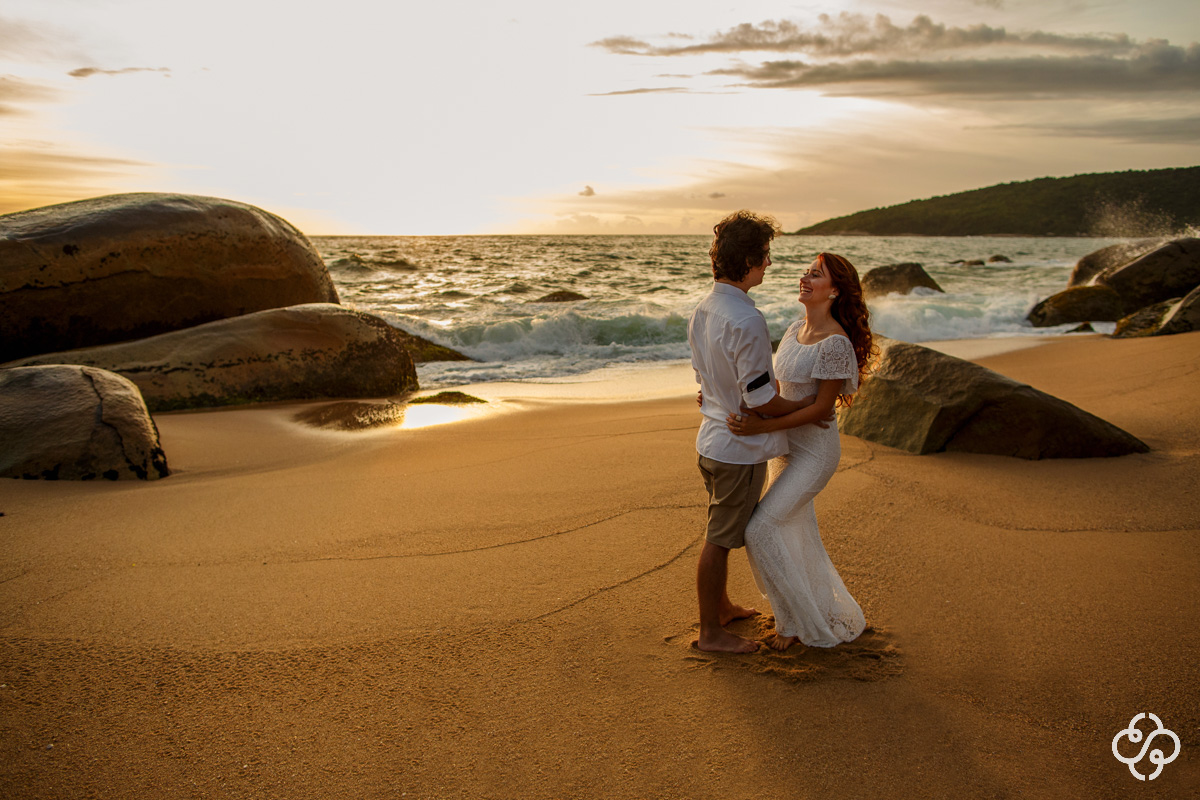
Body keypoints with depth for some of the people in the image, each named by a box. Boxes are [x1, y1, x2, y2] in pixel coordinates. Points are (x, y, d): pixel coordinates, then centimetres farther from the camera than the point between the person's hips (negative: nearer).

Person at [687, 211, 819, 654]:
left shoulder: (702, 309, 4)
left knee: (720, 532, 23)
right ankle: (710, 632, 18)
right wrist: (810, 403, -6)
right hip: (739, 448, -9)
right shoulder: (746, 321, -26)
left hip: (712, 439, 9)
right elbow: (761, 400, -22)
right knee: (720, 539, 4)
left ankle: (721, 606, 41)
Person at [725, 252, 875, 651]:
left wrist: (762, 427, -26)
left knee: (761, 531, -10)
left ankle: (796, 621, 9)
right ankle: (828, 614, 37)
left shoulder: (836, 343, -23)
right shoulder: (796, 330, 3)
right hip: (787, 446, 9)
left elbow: (822, 407, -22)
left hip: (814, 452, -9)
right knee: (796, 534, 18)